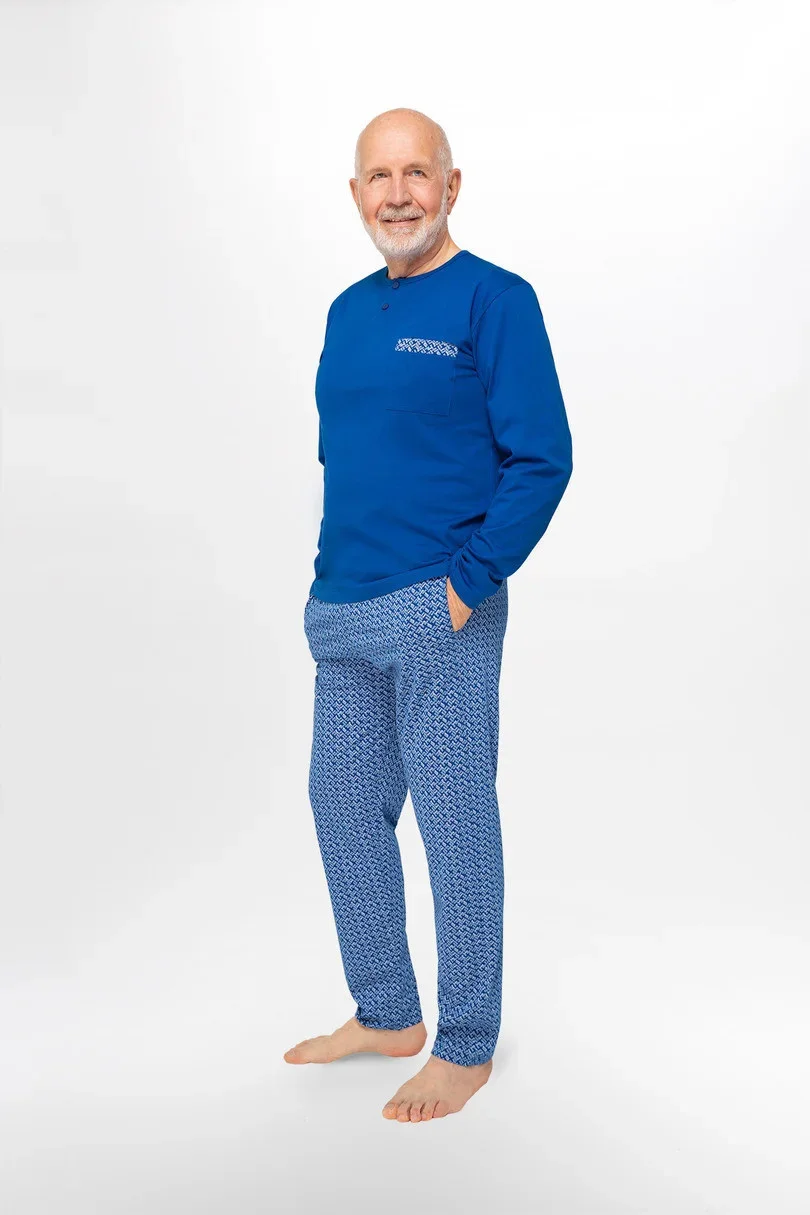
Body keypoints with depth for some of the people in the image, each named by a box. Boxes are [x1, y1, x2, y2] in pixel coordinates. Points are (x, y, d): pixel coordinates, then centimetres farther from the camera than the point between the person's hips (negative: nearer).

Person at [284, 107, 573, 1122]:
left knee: (455, 821, 1)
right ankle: (385, 1014, 31)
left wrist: (467, 583, -16)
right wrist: (328, 576, 11)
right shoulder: (348, 310, 14)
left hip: (439, 613, -7)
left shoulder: (495, 299, -7)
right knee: (343, 805, 13)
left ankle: (465, 1047, 18)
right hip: (340, 615, 8)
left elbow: (542, 460, -12)